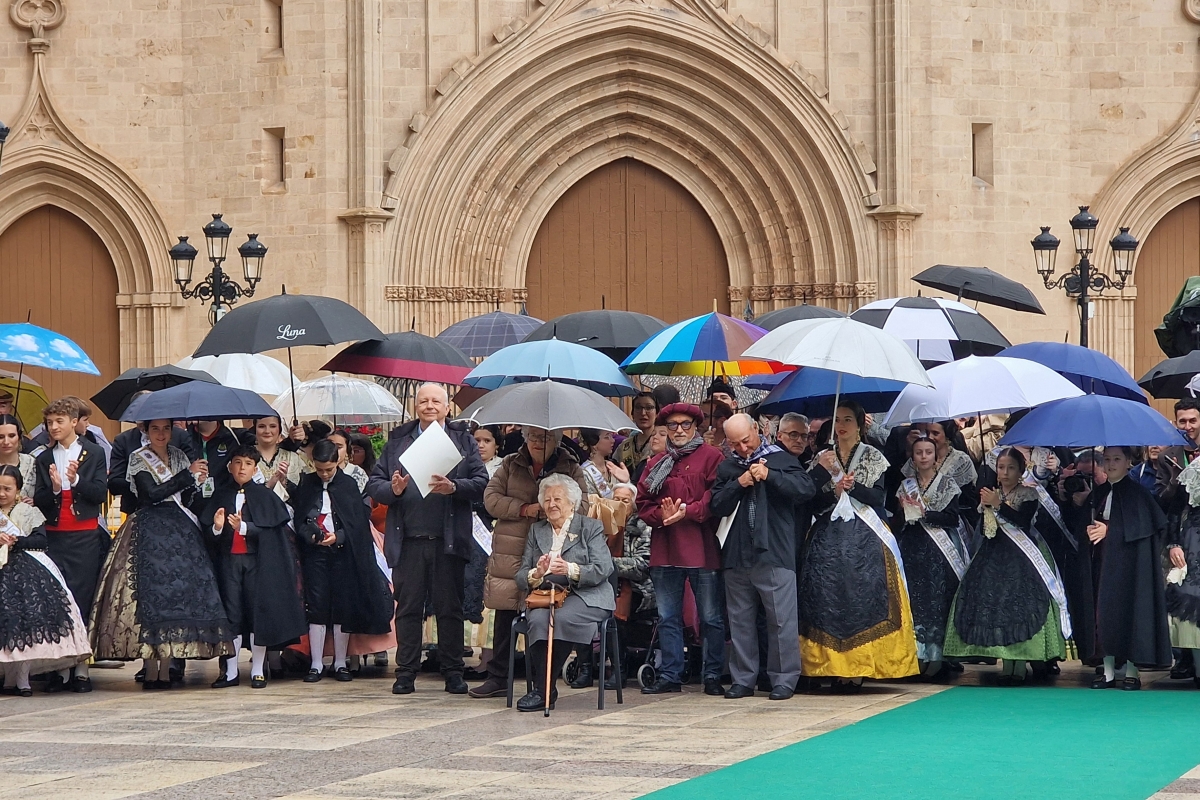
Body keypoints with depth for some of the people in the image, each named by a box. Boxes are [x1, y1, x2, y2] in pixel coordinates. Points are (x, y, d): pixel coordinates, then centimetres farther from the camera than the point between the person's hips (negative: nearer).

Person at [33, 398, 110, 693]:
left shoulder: (94, 453, 4)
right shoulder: (44, 459, 11)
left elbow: (101, 493, -3)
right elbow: (38, 501, 6)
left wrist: (76, 480, -17)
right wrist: (53, 488, -14)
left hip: (86, 536, -2)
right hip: (56, 536, 2)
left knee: (83, 600, -4)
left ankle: (82, 670, -1)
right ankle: (60, 668, -1)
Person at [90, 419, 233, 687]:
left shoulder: (179, 457, 14)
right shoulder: (138, 458, 0)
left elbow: (183, 499, 14)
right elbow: (152, 494, -13)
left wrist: (197, 482, -4)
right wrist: (188, 475, -13)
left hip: (178, 533, 5)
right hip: (148, 533, -5)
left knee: (176, 591, -3)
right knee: (150, 592, -11)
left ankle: (165, 670, -1)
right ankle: (151, 671, -10)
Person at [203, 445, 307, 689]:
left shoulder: (265, 496, 2)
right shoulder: (220, 495, 7)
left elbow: (268, 530, -8)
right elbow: (206, 529, 3)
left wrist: (243, 527, -22)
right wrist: (216, 527, -19)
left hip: (256, 559, -2)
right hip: (229, 559, 2)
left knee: (258, 612, 0)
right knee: (231, 613, 3)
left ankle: (258, 671, 8)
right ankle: (231, 672, 8)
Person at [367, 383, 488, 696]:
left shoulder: (463, 440, 10)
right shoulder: (397, 440, 14)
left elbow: (481, 483, 0)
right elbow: (374, 484, 9)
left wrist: (453, 487, -17)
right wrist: (393, 489, -11)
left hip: (448, 540, -1)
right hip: (408, 540, 1)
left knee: (450, 608, 3)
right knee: (408, 607, 3)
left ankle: (453, 671, 10)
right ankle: (406, 672, 8)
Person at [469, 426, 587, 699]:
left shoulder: (571, 469, 9)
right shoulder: (510, 465, 12)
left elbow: (581, 507, -1)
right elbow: (491, 499, 3)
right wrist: (523, 509, -9)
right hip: (509, 553, 2)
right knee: (504, 615, 4)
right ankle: (498, 677, 13)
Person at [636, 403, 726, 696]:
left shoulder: (711, 457, 1)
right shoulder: (657, 464, 16)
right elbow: (643, 503, 12)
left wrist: (686, 512, -16)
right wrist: (661, 515, -8)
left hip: (702, 548, -5)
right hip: (665, 549, 5)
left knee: (711, 617, 0)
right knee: (667, 617, 8)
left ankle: (712, 677, 6)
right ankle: (670, 675, 14)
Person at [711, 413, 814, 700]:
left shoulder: (781, 460, 3)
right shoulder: (726, 468, 14)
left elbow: (807, 490, -10)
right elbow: (717, 506, 5)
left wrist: (770, 476, -18)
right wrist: (738, 484, -10)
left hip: (774, 555, -4)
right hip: (737, 556, 4)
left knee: (781, 619, -5)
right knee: (740, 620, 9)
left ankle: (784, 679, 1)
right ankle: (743, 679, 16)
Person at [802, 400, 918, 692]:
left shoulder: (872, 458, 7)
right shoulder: (822, 459, 11)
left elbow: (877, 498, -1)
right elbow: (813, 503, 3)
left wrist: (852, 486, -16)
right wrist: (834, 489, -13)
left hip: (864, 539, -2)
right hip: (828, 540, 2)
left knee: (861, 598, -8)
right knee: (829, 599, -5)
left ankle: (857, 669, -6)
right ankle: (836, 667, -3)